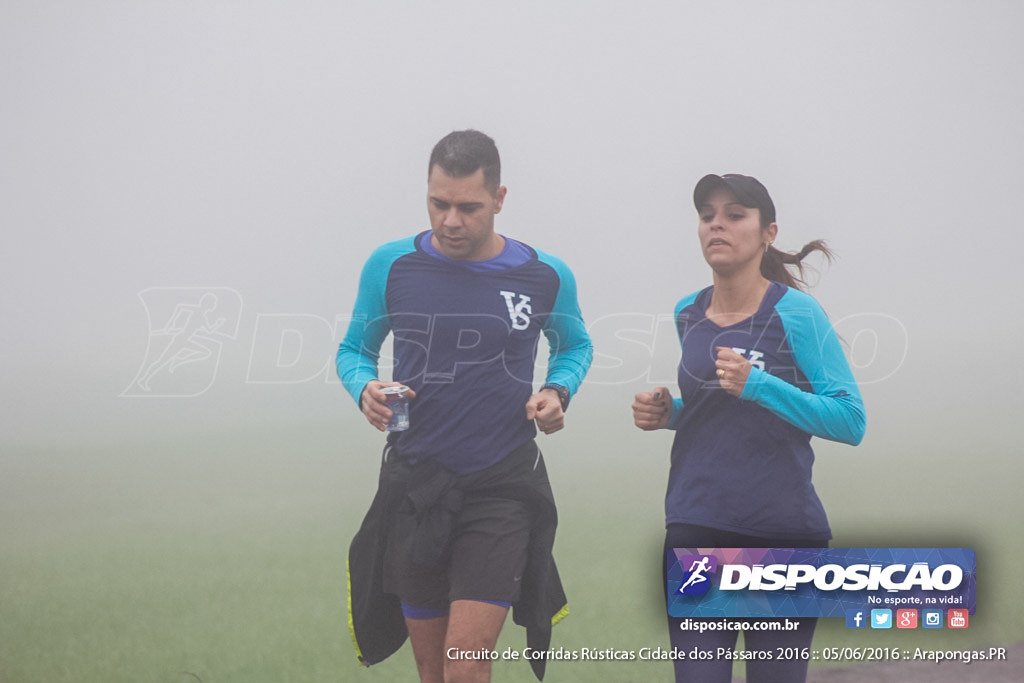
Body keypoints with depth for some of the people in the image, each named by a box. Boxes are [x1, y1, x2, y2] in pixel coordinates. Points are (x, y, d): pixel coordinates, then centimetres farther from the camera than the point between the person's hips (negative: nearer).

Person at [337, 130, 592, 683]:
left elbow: (575, 346, 19)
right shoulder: (390, 266, 0)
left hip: (503, 487, -2)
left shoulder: (545, 276, -1)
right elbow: (353, 349, 13)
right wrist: (365, 389, -9)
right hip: (414, 486, 2)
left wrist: (558, 391, -3)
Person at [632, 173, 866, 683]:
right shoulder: (689, 315, 9)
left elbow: (850, 420, -12)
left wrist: (757, 385, -22)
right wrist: (668, 414, 5)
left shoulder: (795, 313, -7)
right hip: (695, 531, 4)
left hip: (782, 532, -4)